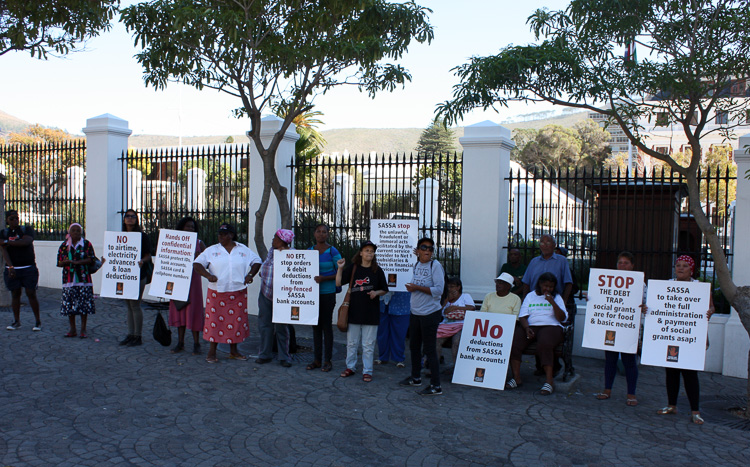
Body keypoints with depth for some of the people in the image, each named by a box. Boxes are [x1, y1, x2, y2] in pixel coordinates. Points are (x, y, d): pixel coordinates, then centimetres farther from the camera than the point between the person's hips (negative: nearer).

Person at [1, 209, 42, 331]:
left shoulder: (27, 229, 1)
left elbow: (26, 241, -20)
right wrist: (10, 267, -22)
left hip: (29, 268, -2)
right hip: (12, 269, 2)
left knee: (31, 294, -3)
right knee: (15, 294, 5)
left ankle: (38, 321, 3)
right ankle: (16, 321, 15)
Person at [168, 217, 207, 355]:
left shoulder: (199, 243, 4)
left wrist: (199, 257, -16)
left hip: (193, 279, -3)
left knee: (193, 309, -4)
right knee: (179, 309, 6)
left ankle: (196, 344, 4)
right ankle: (180, 342, 16)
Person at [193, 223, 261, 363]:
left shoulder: (244, 250, 7)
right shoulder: (211, 250, 5)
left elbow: (257, 261, 15)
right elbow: (197, 264, 2)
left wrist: (250, 275, 0)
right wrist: (208, 275, -14)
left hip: (238, 293, 1)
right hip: (217, 293, -1)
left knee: (237, 320, 6)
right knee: (215, 321, -1)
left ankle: (233, 351, 19)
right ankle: (212, 352, 9)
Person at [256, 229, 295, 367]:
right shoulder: (272, 251, 9)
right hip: (265, 293, 6)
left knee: (281, 327, 0)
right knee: (265, 324, 9)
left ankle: (284, 357, 12)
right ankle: (265, 355, 21)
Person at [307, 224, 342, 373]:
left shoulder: (333, 251, -6)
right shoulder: (309, 251, 9)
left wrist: (324, 278, -19)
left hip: (327, 293, -5)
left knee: (326, 325, -1)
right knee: (316, 325, 9)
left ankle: (327, 360, 9)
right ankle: (317, 359, 18)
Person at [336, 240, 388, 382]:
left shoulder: (377, 270, 0)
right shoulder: (352, 268, 2)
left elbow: (384, 290, 8)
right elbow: (338, 283, -3)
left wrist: (376, 293, -12)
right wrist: (340, 268, -15)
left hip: (371, 313, -1)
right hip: (354, 311, 1)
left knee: (368, 345, 4)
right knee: (351, 342, 12)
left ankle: (367, 371, 15)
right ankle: (350, 367, 28)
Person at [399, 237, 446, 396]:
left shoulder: (435, 265, -12)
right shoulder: (416, 265, 8)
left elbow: (438, 290, -19)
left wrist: (417, 287, -18)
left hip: (430, 313, -8)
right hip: (416, 313, 8)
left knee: (430, 350, -4)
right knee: (414, 347, 18)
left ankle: (436, 386, 5)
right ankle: (416, 377, 35)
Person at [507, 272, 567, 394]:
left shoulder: (556, 297, 15)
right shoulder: (530, 296, 19)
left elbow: (562, 318, 2)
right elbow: (523, 316, 10)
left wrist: (552, 302, -10)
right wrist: (527, 328, -11)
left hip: (551, 327, -2)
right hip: (531, 327, 2)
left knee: (544, 344, -36)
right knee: (514, 341, -27)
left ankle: (550, 381, -31)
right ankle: (516, 378, -21)